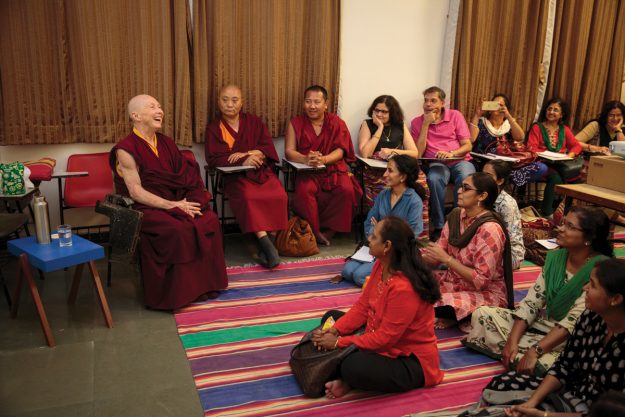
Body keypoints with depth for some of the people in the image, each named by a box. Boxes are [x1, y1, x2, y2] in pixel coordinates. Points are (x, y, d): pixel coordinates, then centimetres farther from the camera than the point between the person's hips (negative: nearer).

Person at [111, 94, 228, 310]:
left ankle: (204, 284, -8)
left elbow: (185, 178, 10)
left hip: (173, 201, 6)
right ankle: (177, 292, -17)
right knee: (176, 230, -33)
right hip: (144, 209, -6)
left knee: (209, 219, -18)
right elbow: (136, 192, -15)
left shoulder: (166, 143, 12)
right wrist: (174, 205, -22)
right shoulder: (126, 150, -8)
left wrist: (190, 200, -11)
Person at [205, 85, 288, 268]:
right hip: (236, 175, -2)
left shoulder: (253, 122, 13)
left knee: (279, 196, -29)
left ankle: (271, 239, -23)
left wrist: (247, 154, -14)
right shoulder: (213, 129, 8)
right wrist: (243, 162, -18)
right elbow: (213, 159, -4)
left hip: (262, 171, 2)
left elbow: (269, 148, 4)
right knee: (248, 197, -35)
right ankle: (265, 243, -36)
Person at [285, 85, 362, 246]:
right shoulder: (296, 123, 6)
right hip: (307, 172, -1)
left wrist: (323, 159, -28)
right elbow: (289, 151, -4)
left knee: (347, 190, -29)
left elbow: (340, 151, -5)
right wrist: (305, 159, -27)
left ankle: (328, 230, -13)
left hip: (334, 168, 1)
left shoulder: (337, 123, 6)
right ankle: (315, 232, -16)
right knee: (304, 191, -33)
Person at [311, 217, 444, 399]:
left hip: (411, 362, -10)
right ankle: (349, 376, -6)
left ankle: (351, 381, 0)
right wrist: (335, 330, -11)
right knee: (331, 318, 10)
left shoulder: (403, 288, -32)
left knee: (353, 367, -36)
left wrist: (339, 342, -19)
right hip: (382, 339, 10)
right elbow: (362, 306, 2)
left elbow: (384, 338, -26)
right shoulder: (381, 265, -5)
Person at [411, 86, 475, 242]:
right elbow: (419, 153, -4)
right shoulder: (417, 122, 6)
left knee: (465, 178, -35)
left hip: (460, 160, 0)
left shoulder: (455, 115, 4)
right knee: (434, 179, -36)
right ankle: (439, 226, -22)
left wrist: (451, 153, -20)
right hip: (436, 163, 0)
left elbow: (467, 146, 1)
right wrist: (426, 124, -8)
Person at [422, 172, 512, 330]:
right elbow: (439, 255, 0)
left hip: (486, 294, -8)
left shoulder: (490, 230, -26)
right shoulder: (455, 215, -2)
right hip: (455, 281, 8)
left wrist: (446, 259, -24)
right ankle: (454, 314, 4)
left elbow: (480, 281, -25)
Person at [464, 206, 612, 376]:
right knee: (482, 314, -4)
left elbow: (574, 322, -25)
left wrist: (535, 351, -30)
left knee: (537, 364, -35)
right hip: (540, 324, 5)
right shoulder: (555, 257, 0)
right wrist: (512, 340, -14)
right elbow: (531, 302, -2)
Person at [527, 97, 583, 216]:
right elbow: (531, 148, -1)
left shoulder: (564, 129, 21)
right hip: (543, 163, -4)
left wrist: (570, 155, -5)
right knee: (555, 177, -34)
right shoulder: (537, 127, 9)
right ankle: (547, 212, -25)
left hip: (560, 164, 4)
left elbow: (577, 145, 17)